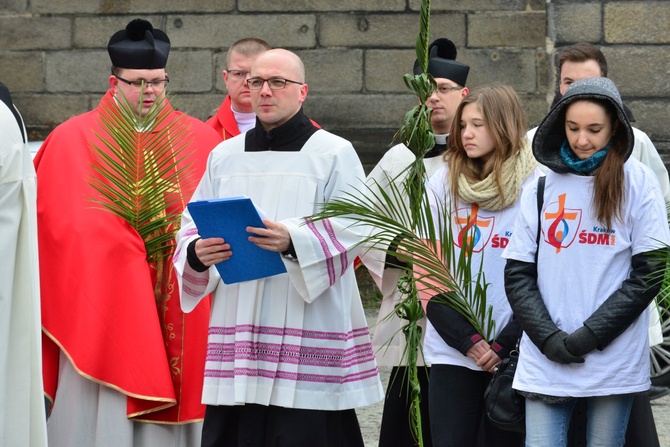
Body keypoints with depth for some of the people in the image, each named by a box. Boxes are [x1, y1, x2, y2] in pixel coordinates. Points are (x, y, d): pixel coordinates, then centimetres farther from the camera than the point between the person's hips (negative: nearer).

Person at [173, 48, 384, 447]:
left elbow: (354, 229, -8)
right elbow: (191, 226, 14)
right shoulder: (224, 156, 16)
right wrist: (197, 255, -10)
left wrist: (294, 242, -24)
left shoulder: (334, 154, 3)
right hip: (236, 333, 4)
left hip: (308, 333, -4)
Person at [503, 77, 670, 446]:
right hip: (545, 361, 1)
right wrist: (549, 339, -8)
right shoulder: (543, 183, 6)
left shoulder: (637, 182, -1)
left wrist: (591, 335, -11)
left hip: (614, 360, -1)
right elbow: (517, 274, 5)